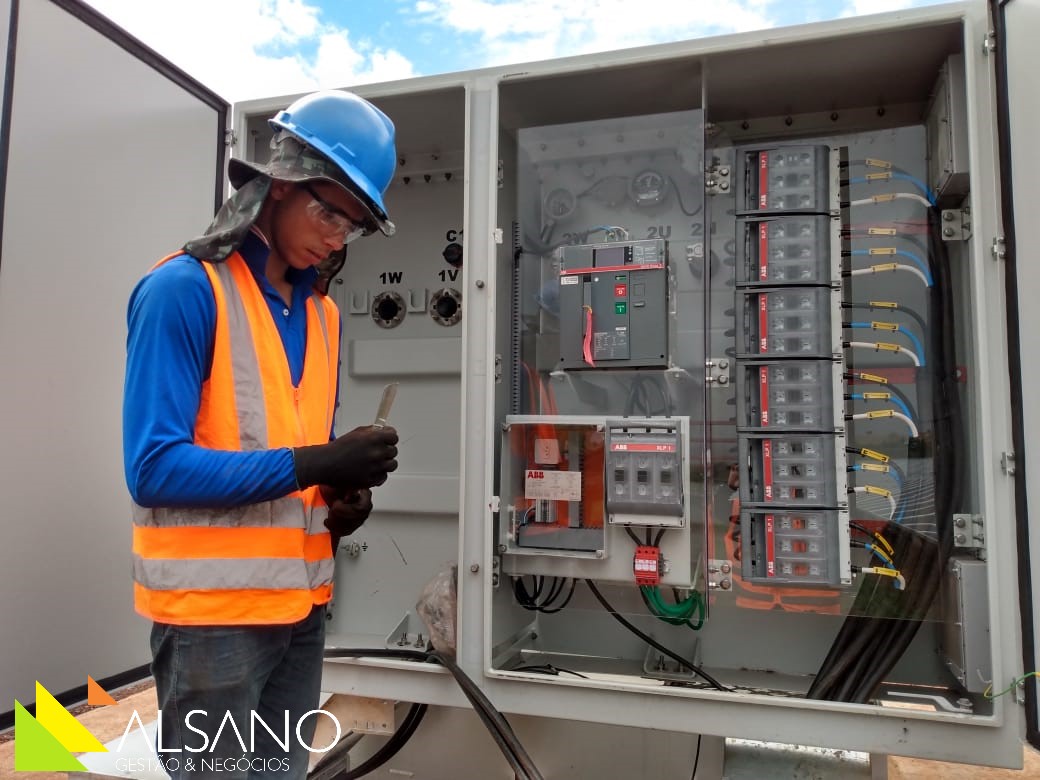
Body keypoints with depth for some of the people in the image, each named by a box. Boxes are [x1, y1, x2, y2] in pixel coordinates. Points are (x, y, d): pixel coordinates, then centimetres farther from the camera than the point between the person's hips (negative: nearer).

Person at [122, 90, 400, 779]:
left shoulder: (322, 311, 9)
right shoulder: (183, 290, -13)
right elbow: (154, 468, -18)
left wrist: (342, 501, -6)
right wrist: (311, 465, -24)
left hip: (303, 602, 7)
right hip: (212, 607, -6)